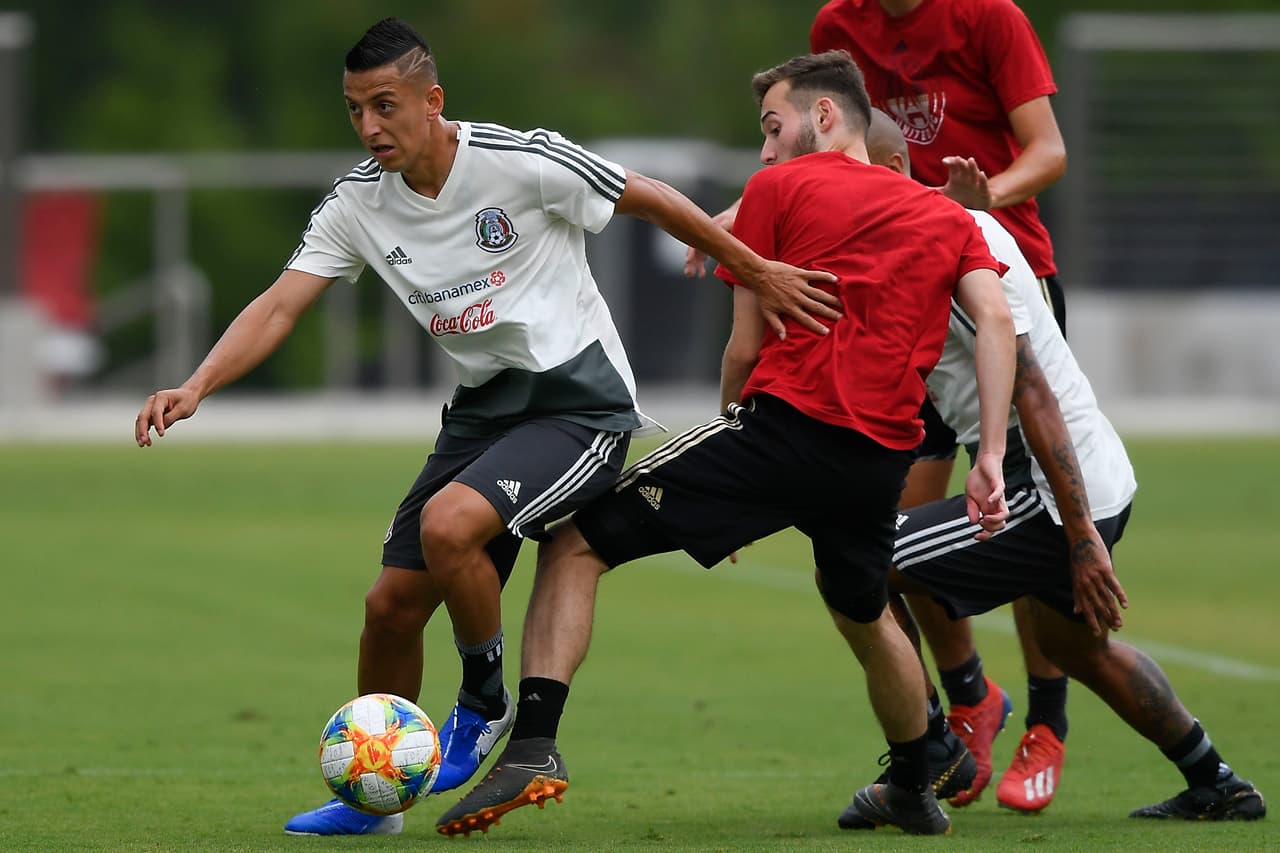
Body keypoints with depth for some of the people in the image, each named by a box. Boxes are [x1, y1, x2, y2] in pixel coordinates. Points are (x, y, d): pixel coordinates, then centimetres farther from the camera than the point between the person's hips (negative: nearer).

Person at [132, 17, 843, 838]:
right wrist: (195, 387, -22)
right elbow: (279, 307, -6)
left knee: (447, 524, -30)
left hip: (579, 401, -6)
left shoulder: (522, 162, -17)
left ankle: (486, 706, -4)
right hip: (485, 404, 6)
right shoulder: (359, 204, -2)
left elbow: (653, 200, -6)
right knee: (392, 603, 2)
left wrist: (759, 272, 2)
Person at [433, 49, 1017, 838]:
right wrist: (991, 457, 2)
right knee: (866, 619, 34)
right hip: (884, 454, 5)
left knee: (576, 548, -1)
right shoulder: (948, 216, 20)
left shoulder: (779, 191, 9)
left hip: (786, 418, -5)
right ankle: (916, 792, 46)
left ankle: (535, 744, -16)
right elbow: (997, 318, 5)